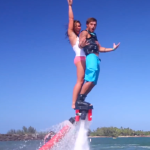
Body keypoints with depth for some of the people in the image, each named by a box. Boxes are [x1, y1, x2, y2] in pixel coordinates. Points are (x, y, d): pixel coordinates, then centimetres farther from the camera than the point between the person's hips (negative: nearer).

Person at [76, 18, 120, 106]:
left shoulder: (94, 36, 30)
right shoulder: (84, 33, 4)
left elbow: (100, 48, 32)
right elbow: (80, 45, -12)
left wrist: (112, 49, 28)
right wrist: (82, 43, -36)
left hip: (96, 59, 9)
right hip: (91, 57, -9)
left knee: (93, 82, 4)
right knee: (90, 80, -21)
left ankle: (81, 100, 5)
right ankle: (79, 99, -19)